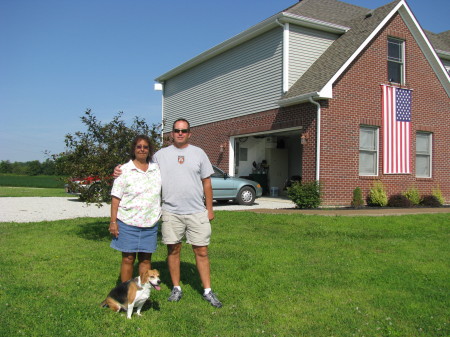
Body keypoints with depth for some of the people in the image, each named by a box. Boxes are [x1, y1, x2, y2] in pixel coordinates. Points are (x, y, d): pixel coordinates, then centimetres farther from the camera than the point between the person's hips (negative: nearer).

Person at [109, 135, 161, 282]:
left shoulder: (157, 169, 8)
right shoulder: (125, 170, -2)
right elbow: (116, 198, -4)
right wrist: (113, 221, -8)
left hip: (150, 223, 3)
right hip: (128, 222, -3)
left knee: (146, 259, 8)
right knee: (128, 259, 3)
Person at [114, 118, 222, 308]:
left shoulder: (199, 153, 7)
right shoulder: (161, 155, 7)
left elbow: (206, 183, 8)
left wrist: (209, 209, 6)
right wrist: (121, 171, -9)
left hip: (197, 212, 0)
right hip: (171, 212, 1)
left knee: (201, 251, 2)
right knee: (173, 250, 8)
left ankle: (207, 291, 12)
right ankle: (176, 288, 24)